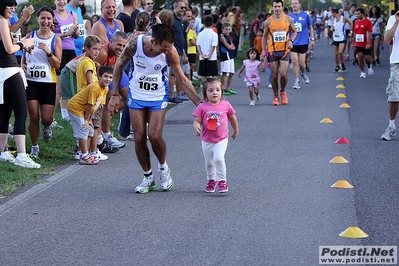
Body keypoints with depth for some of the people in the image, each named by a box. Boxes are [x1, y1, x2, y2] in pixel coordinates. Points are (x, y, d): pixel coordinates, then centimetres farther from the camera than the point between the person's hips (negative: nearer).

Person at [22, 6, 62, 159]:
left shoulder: (56, 39, 0)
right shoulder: (30, 36, 4)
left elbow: (57, 64, -6)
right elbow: (23, 57, 13)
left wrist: (48, 51, -20)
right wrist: (23, 65, -9)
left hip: (48, 83, -1)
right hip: (31, 81, 1)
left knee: (47, 118, -4)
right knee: (33, 116, -2)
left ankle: (46, 127, 34)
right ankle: (34, 147, 14)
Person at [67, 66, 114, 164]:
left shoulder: (105, 88, -1)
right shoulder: (95, 87, -29)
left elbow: (98, 105, 4)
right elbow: (90, 105, -23)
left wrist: (90, 118, 2)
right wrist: (87, 119, -15)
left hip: (83, 109, 10)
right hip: (75, 107, -10)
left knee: (90, 131, 13)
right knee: (83, 131, -11)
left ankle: (84, 154, 22)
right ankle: (85, 156, -8)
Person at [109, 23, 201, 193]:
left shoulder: (170, 52, -21)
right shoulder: (135, 44, -22)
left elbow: (182, 80, -9)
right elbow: (119, 66, -4)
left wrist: (199, 103, -11)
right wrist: (115, 95, -4)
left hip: (158, 97, -1)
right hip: (136, 96, 1)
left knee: (154, 136, -15)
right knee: (139, 138, -1)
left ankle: (163, 167, 14)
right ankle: (148, 178, 16)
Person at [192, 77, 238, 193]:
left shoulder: (225, 105, -5)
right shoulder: (202, 107, -9)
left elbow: (232, 118, 11)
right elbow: (196, 121, -10)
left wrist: (235, 131, 23)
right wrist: (196, 127, -33)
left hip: (221, 139, -2)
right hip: (207, 141, 2)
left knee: (218, 158, -22)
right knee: (209, 162, 15)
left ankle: (222, 181, -9)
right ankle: (211, 180, 37)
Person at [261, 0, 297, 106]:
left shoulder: (288, 19, 0)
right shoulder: (268, 21, 0)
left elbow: (294, 31, 12)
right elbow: (265, 36, 10)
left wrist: (291, 40, -7)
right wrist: (263, 50, 3)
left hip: (284, 50, -1)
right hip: (272, 51, 1)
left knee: (283, 74, -12)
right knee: (274, 76, 3)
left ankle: (283, 92, 15)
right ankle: (276, 97, 16)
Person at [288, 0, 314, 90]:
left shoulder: (305, 15, -1)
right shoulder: (289, 16, 1)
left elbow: (310, 27, 7)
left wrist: (312, 39, 3)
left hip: (303, 42, -1)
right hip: (293, 43, 1)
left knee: (302, 63, 2)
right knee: (294, 62, -4)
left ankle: (303, 74, 34)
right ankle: (296, 81, 6)